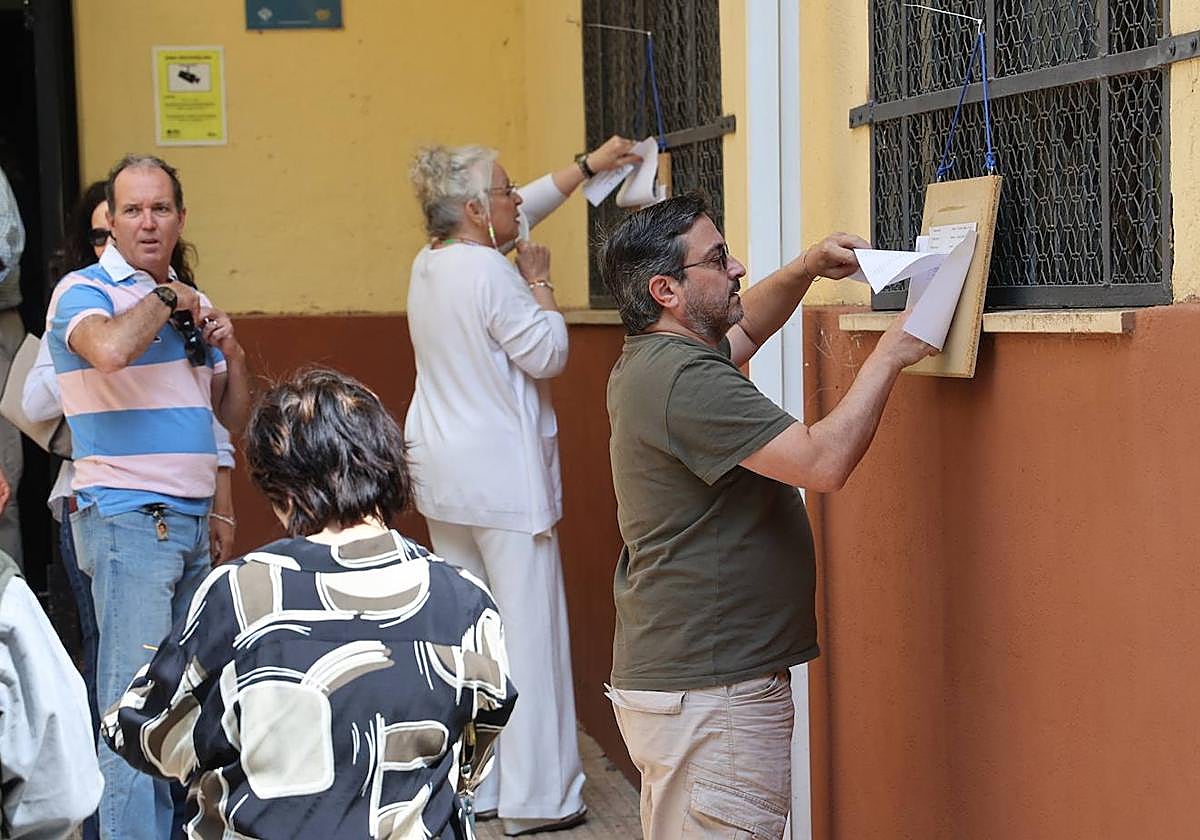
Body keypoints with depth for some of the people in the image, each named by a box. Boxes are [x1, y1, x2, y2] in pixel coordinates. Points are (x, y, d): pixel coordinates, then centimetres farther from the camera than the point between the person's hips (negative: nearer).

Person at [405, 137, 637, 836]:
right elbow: (549, 354, -14)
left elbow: (522, 212, 22)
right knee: (529, 633, -3)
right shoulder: (488, 272, -18)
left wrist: (588, 165, 25)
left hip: (444, 477, 9)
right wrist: (540, 282, -2)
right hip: (504, 479, -9)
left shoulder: (431, 264, 9)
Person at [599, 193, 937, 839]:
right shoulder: (686, 380, -21)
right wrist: (888, 357, -15)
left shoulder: (649, 362, 12)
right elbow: (823, 461, -26)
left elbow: (743, 327, 33)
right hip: (709, 695, -11)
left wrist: (806, 269, 16)